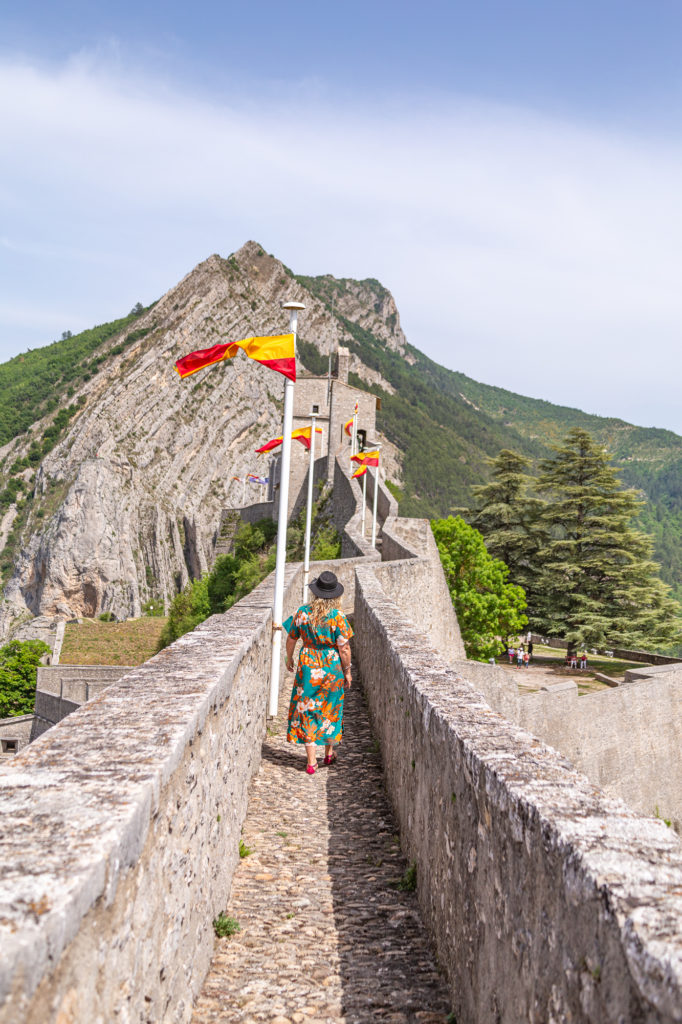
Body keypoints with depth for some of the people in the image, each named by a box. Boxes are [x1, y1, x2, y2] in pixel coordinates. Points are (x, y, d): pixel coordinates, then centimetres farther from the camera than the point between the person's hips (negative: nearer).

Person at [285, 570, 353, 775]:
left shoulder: (302, 613, -7)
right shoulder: (337, 617, -15)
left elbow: (291, 639, 4)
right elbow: (344, 648, -13)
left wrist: (289, 658, 21)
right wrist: (347, 671, 0)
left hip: (308, 665, 1)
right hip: (332, 667, -1)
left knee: (307, 710, 8)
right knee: (330, 709, 18)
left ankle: (311, 761, 6)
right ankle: (329, 753, 33)